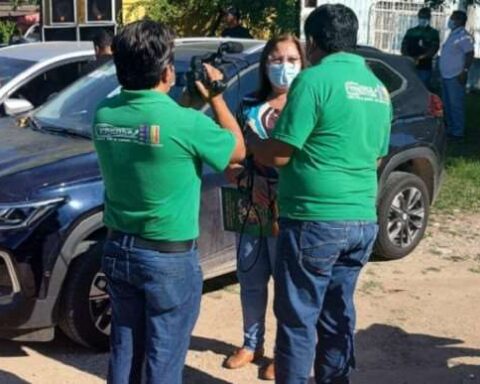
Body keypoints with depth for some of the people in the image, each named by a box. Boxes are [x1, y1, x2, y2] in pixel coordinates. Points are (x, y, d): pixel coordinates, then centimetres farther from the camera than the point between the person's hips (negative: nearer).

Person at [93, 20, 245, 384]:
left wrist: (185, 99, 12)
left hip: (118, 250, 6)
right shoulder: (185, 122, -21)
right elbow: (238, 150, -3)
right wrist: (215, 97, 6)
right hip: (170, 258, -6)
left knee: (124, 349, 19)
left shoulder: (104, 114, -4)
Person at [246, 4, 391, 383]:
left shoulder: (315, 79, -11)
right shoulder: (378, 88, 12)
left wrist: (250, 138, 7)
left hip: (315, 221, -7)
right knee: (338, 313, 17)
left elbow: (277, 155, -12)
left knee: (298, 318, 2)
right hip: (363, 221, 8)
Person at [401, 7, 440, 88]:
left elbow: (434, 49, -5)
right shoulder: (411, 31, 15)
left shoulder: (433, 33, 8)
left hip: (425, 68, -2)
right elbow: (404, 46, 7)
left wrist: (420, 57, -20)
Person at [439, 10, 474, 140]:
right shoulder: (452, 34, 16)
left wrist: (465, 71, -23)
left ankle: (458, 132, -1)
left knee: (456, 104, -6)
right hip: (446, 75, 10)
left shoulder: (464, 36, -12)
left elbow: (470, 54, -18)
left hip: (455, 76, -10)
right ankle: (450, 128, 25)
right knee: (447, 104, 15)